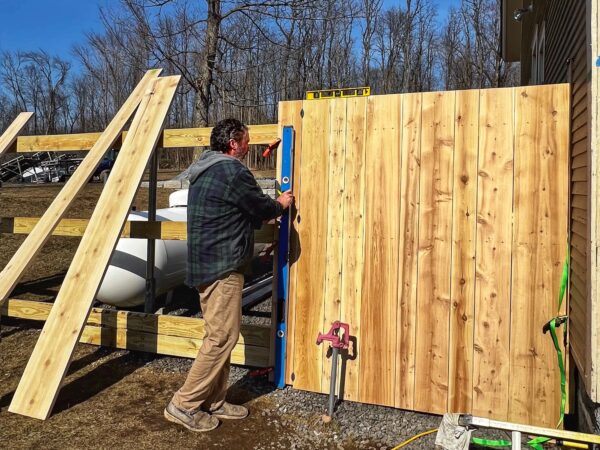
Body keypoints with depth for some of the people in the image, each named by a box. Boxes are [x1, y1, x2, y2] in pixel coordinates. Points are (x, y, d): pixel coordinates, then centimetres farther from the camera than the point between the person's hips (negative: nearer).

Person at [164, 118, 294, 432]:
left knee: (219, 336, 14)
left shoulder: (204, 171, 16)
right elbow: (262, 208, -4)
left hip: (206, 265, 10)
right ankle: (184, 404, 5)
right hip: (222, 268, -10)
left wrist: (267, 210, 27)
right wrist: (280, 204, 16)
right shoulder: (232, 171, -15)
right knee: (222, 338, -4)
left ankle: (213, 402, 23)